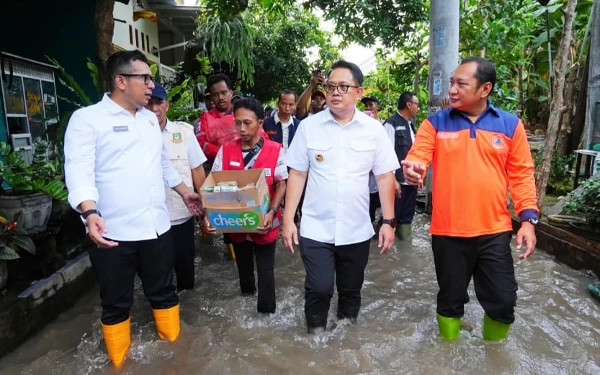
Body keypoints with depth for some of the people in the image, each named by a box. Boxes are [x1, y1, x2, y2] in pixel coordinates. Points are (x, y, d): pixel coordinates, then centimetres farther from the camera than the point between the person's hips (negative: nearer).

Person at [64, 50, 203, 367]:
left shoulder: (150, 119, 13)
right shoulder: (87, 119, -7)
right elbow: (79, 171, -17)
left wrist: (185, 192, 25)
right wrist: (90, 213, -31)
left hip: (157, 227, 5)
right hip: (112, 233, -5)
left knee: (164, 293, 18)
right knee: (116, 305, 12)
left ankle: (175, 347, 37)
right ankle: (120, 363, 32)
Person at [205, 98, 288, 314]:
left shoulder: (275, 150, -11)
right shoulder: (226, 150, -4)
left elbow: (281, 185, -7)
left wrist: (272, 212, -22)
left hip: (264, 224, -3)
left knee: (265, 270, 10)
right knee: (243, 267, 24)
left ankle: (266, 311, 27)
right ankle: (247, 293, 48)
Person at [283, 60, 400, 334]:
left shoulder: (374, 129, -3)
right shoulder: (308, 126, -3)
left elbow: (385, 177, 0)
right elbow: (297, 175, 0)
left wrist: (388, 222, -3)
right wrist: (288, 219, -4)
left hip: (357, 230, 1)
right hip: (315, 229, -1)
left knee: (351, 291, 16)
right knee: (318, 289, 1)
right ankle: (315, 335, 28)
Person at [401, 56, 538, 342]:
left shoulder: (510, 124, 3)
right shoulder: (435, 123, 0)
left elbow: (521, 174, 5)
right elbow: (415, 159, -9)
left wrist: (528, 218, -2)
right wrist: (412, 170, -33)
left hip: (495, 232, 1)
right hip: (448, 232, 0)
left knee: (503, 301, 10)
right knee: (450, 300, 15)